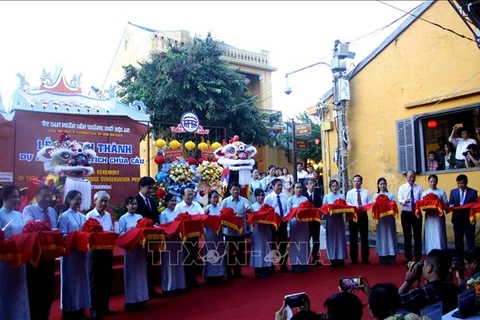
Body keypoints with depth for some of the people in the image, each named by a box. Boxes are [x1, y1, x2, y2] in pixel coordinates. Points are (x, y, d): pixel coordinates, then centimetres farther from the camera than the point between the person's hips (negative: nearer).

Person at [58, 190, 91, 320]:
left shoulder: (83, 217, 13)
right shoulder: (64, 216, -5)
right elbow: (62, 236, -12)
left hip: (82, 252, 6)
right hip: (70, 252, -6)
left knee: (81, 279, 10)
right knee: (70, 281, 1)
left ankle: (80, 309, 19)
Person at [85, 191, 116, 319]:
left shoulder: (108, 215, 10)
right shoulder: (90, 215, -8)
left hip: (108, 250, 6)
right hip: (95, 251, -6)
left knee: (107, 279, 12)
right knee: (95, 281, 4)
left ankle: (105, 307, 25)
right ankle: (95, 310, 14)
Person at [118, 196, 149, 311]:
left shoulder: (139, 217, 11)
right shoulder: (123, 218, -3)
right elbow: (121, 234, -9)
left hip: (140, 246, 5)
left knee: (141, 271, 9)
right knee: (131, 273, 0)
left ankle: (140, 298, 17)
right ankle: (131, 300, 8)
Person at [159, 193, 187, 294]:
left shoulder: (177, 213, 11)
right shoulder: (163, 214, -6)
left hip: (178, 240, 6)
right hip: (168, 241, -6)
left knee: (179, 264, 11)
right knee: (170, 264, 0)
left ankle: (179, 285, 20)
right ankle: (170, 287, 9)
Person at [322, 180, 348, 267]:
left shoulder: (342, 196, 8)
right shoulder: (326, 197, 4)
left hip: (340, 220, 1)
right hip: (330, 220, -1)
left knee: (340, 238, 2)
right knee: (332, 239, 0)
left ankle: (340, 258, 9)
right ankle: (333, 259, 6)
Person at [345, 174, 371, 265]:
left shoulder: (366, 192, 8)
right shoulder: (349, 193, 6)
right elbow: (347, 204, -6)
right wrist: (355, 207, -24)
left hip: (363, 215, 0)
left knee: (364, 237, 5)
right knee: (353, 238, 5)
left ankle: (365, 258, 14)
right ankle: (354, 259, 13)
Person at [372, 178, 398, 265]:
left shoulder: (391, 194, 8)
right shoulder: (375, 195, 10)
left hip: (390, 217, 0)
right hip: (380, 218, 0)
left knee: (390, 235, 0)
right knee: (382, 236, 2)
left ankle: (392, 257, 5)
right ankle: (383, 257, 6)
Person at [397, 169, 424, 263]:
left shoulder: (419, 188, 2)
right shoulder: (402, 188, 3)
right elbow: (400, 200, -9)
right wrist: (405, 201, -32)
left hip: (416, 213, 0)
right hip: (405, 214, 0)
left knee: (417, 235, 4)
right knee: (407, 236, 8)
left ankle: (418, 257, 13)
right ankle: (408, 257, 18)